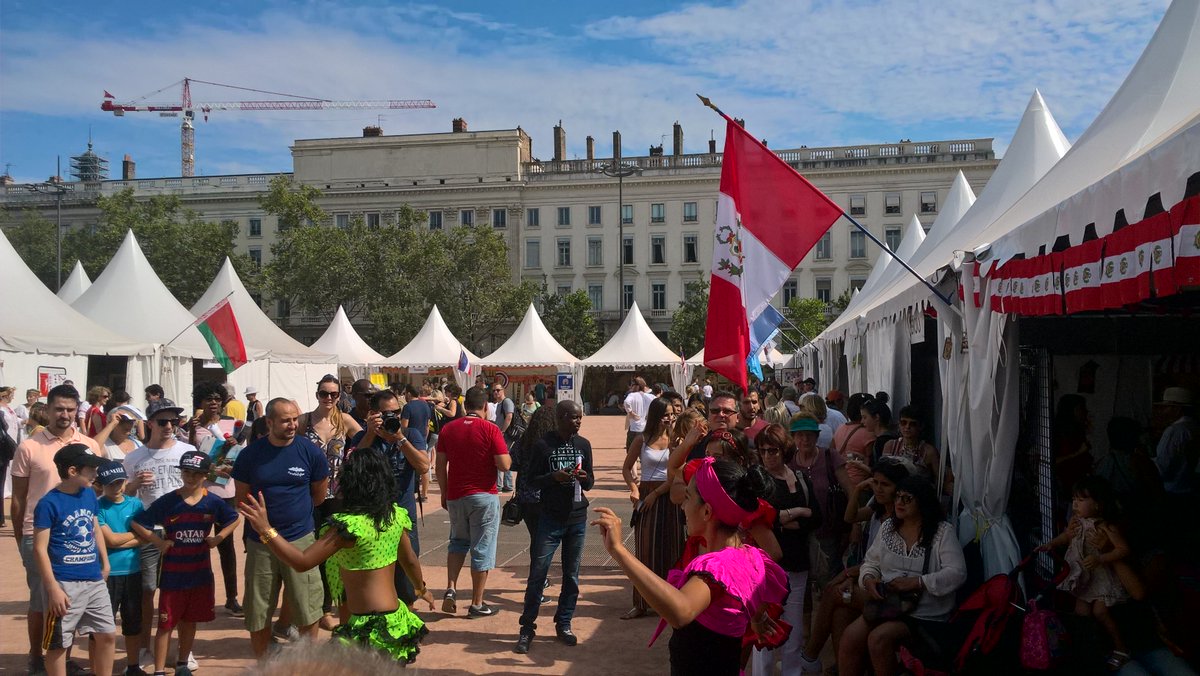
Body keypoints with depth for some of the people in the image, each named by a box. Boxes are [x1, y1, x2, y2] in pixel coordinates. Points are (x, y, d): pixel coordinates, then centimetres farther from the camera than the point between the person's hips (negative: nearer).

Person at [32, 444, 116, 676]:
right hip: (65, 584, -7)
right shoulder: (49, 503, -13)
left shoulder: (90, 494, 7)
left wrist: (105, 563, 18)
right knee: (58, 642, 6)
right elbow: (40, 549, -14)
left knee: (107, 635, 11)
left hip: (95, 581, 7)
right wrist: (53, 588, -18)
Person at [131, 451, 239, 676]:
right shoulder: (167, 502, -9)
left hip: (201, 572, 3)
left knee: (189, 621, 15)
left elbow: (233, 520, 13)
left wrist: (218, 537, -1)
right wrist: (158, 542, -12)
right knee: (166, 623, 1)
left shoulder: (213, 503, -3)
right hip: (172, 573, -3)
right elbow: (137, 523, -5)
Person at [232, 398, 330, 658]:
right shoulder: (250, 454, -3)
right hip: (260, 542, 1)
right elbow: (241, 498, 9)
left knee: (307, 611, 2)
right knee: (258, 613, 10)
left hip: (300, 539, -1)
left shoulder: (310, 451, -5)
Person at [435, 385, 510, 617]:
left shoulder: (448, 429, 2)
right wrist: (508, 457, 6)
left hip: (455, 496, 4)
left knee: (458, 542, 23)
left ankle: (451, 588, 6)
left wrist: (444, 493, 15)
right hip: (484, 496, -4)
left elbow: (440, 465, 5)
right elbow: (504, 465, -16)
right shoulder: (490, 429, -11)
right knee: (482, 549, 5)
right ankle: (477, 604, 10)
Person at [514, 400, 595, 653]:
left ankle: (563, 624, 24)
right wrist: (554, 476, -23)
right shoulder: (543, 445, -7)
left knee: (572, 574, 10)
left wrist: (585, 479, -14)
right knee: (538, 573, -3)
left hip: (577, 518, 4)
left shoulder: (583, 444, 5)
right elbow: (532, 479, -4)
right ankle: (527, 628, 8)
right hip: (550, 518, -4)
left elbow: (590, 481, 9)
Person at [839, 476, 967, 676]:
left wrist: (916, 582, -22)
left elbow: (957, 573, -15)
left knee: (879, 638, -28)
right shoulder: (887, 527, 11)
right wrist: (868, 579, -7)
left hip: (926, 615, -5)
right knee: (850, 636, -20)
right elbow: (870, 563, 16)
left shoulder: (942, 532, -6)